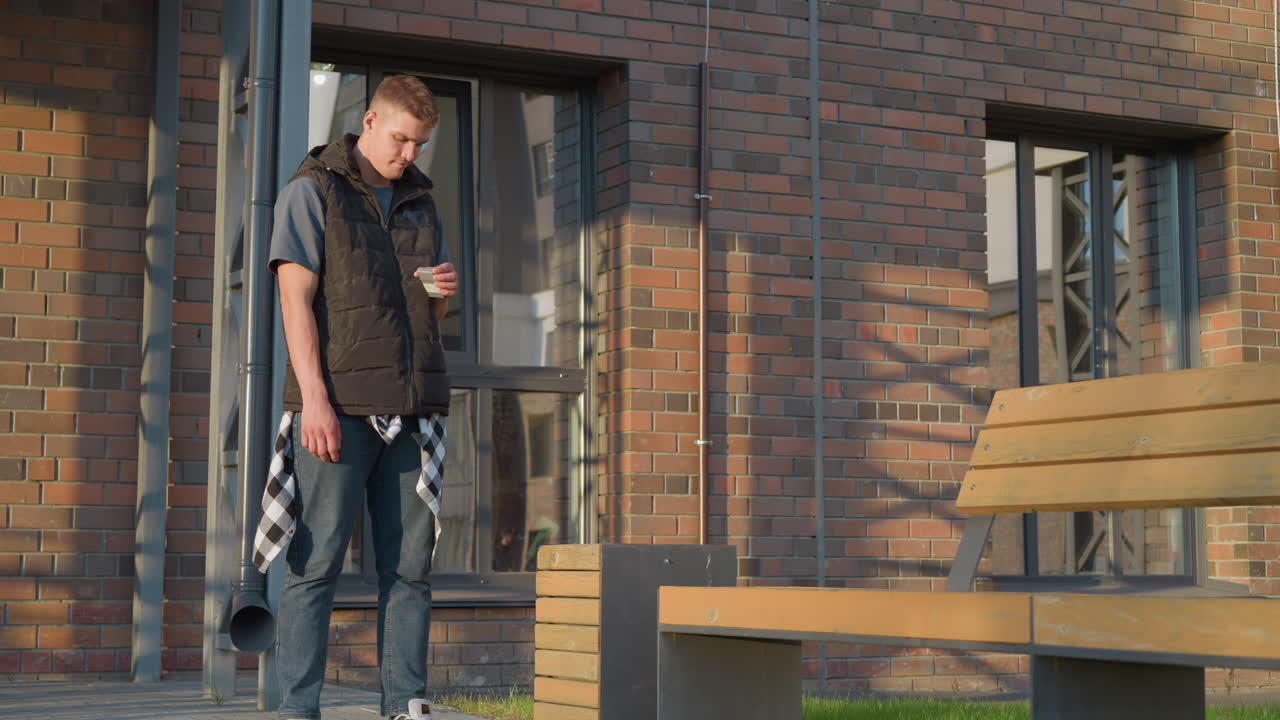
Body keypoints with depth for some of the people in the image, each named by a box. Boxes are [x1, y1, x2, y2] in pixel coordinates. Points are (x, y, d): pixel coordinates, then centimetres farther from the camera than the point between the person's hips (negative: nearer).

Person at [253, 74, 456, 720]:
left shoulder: (420, 202, 20)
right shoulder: (313, 191, 3)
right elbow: (296, 297, -5)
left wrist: (445, 293, 3)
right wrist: (314, 399, -15)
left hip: (412, 406, 5)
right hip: (340, 403, -5)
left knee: (409, 566, 3)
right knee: (317, 563, -4)